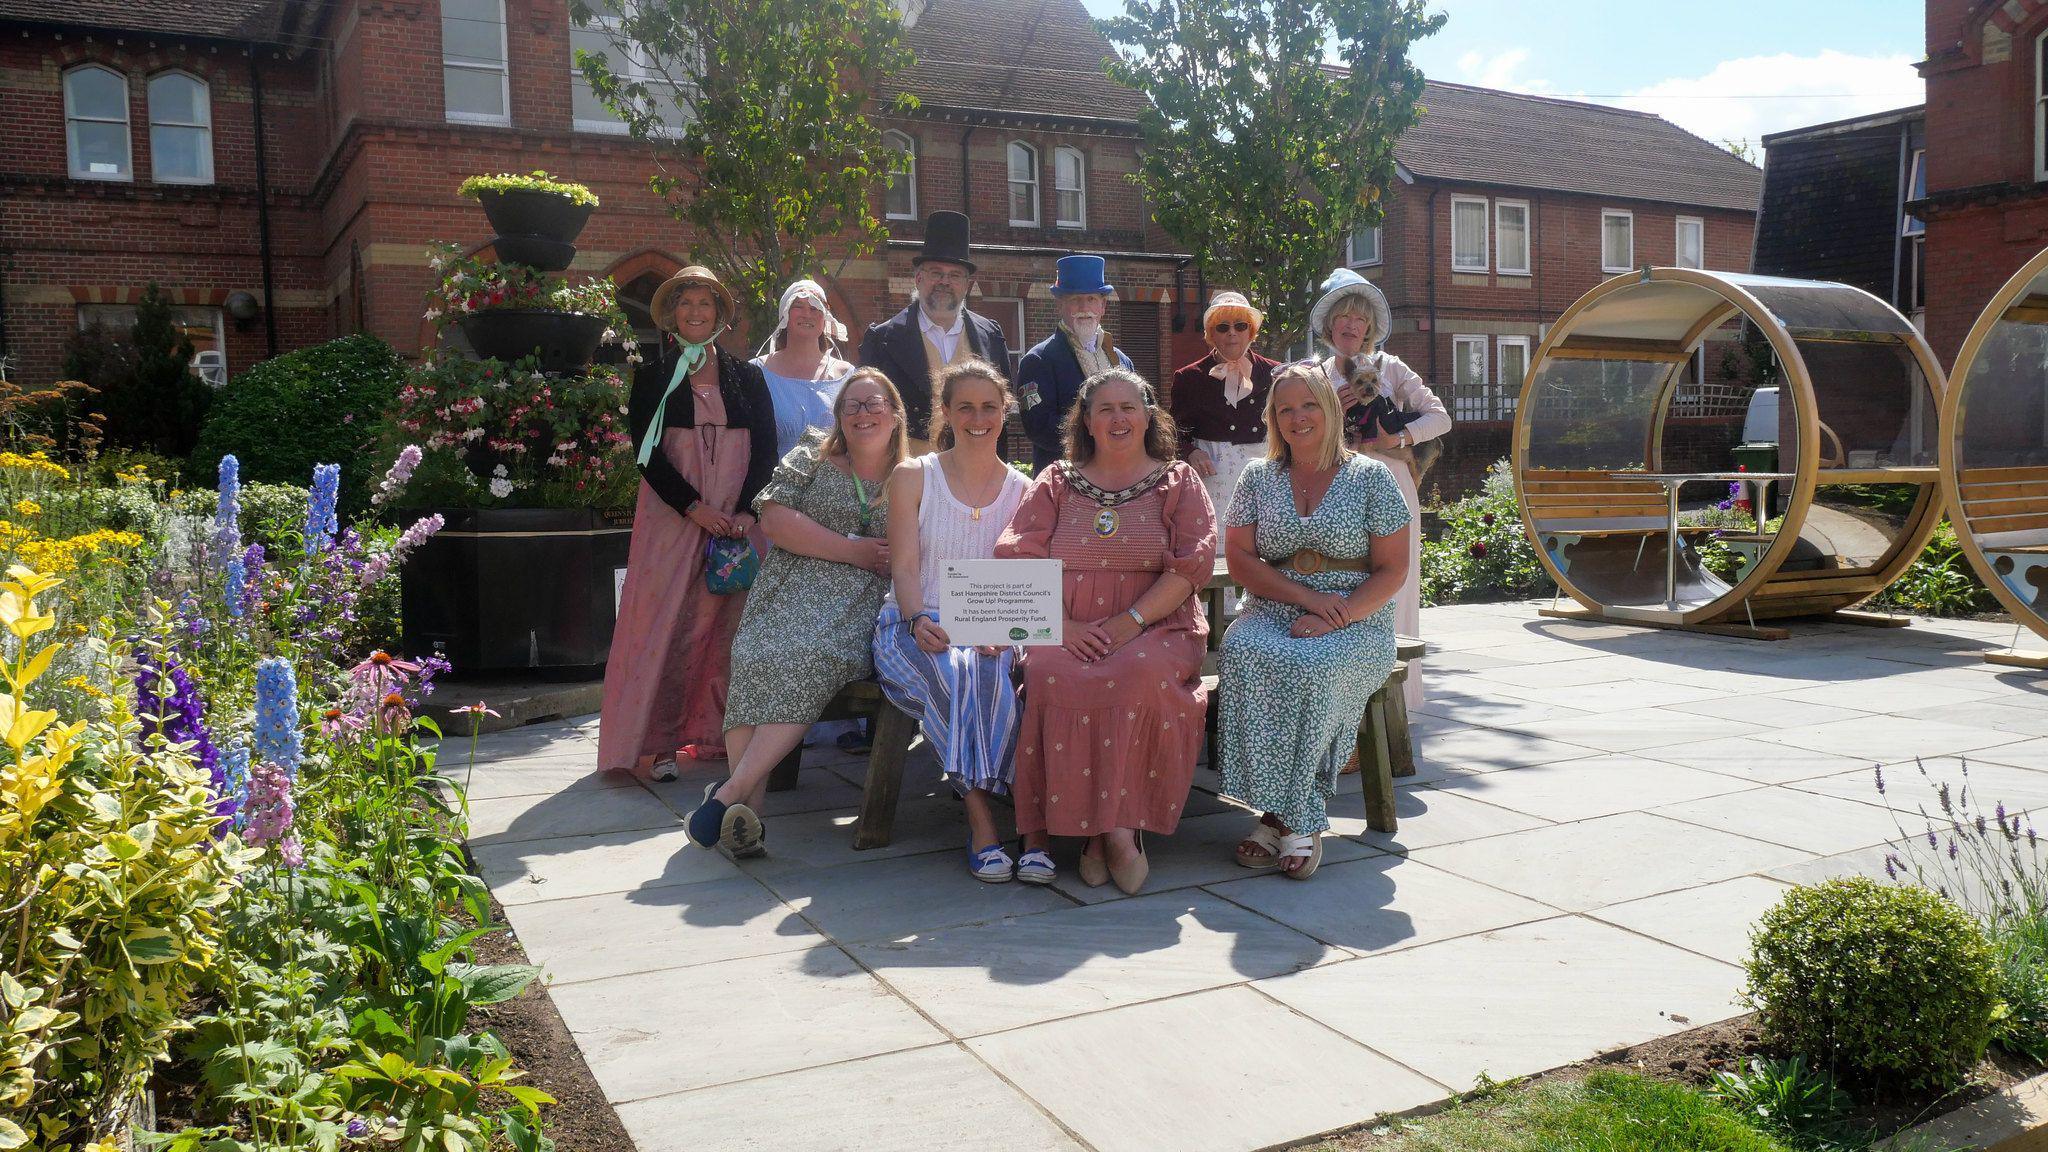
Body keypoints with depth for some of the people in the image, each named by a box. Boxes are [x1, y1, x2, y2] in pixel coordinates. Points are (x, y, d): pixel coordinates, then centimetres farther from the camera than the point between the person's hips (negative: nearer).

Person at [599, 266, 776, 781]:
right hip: (671, 517, -2)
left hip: (739, 520, 2)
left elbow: (766, 450, 6)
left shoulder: (747, 376, 13)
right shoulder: (652, 377, 8)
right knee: (664, 621, -6)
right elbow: (646, 452, -1)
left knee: (728, 623, 1)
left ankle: (718, 734, 9)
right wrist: (695, 508, -13)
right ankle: (655, 742, -3)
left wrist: (745, 511, -9)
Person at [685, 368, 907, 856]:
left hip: (861, 605, -1)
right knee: (762, 657, -31)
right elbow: (775, 519, 2)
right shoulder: (812, 457, 17)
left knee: (814, 657, -33)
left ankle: (732, 791, -35)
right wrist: (853, 551, -2)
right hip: (793, 591, 1)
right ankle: (748, 810, -36)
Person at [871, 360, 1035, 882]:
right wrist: (920, 621, -20)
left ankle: (980, 811, -33)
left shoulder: (1022, 490, 13)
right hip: (916, 625, -1)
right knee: (952, 674, -36)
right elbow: (903, 569, 1)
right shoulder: (912, 477, 9)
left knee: (985, 670, -36)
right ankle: (983, 816, -32)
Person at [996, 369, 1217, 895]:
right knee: (1050, 675, -33)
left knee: (1143, 674, -37)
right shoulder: (1056, 483, 17)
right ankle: (1114, 830, -27)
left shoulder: (1178, 482, 13)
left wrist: (1131, 621, -14)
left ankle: (1110, 824, -26)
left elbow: (1192, 564, 0)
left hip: (1156, 629, -1)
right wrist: (1061, 623, -12)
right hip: (1067, 633, 1)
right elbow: (1018, 557, 4)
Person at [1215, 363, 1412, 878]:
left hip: (1355, 624, -2)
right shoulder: (1258, 477, 14)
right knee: (1243, 654, -33)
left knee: (1311, 665, -36)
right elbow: (1239, 560, 6)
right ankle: (1294, 819, -28)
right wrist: (1306, 596, -10)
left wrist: (1336, 618, -16)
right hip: (1272, 614, 2)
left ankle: (1288, 816, -22)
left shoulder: (1371, 477, 6)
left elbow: (1393, 570, 1)